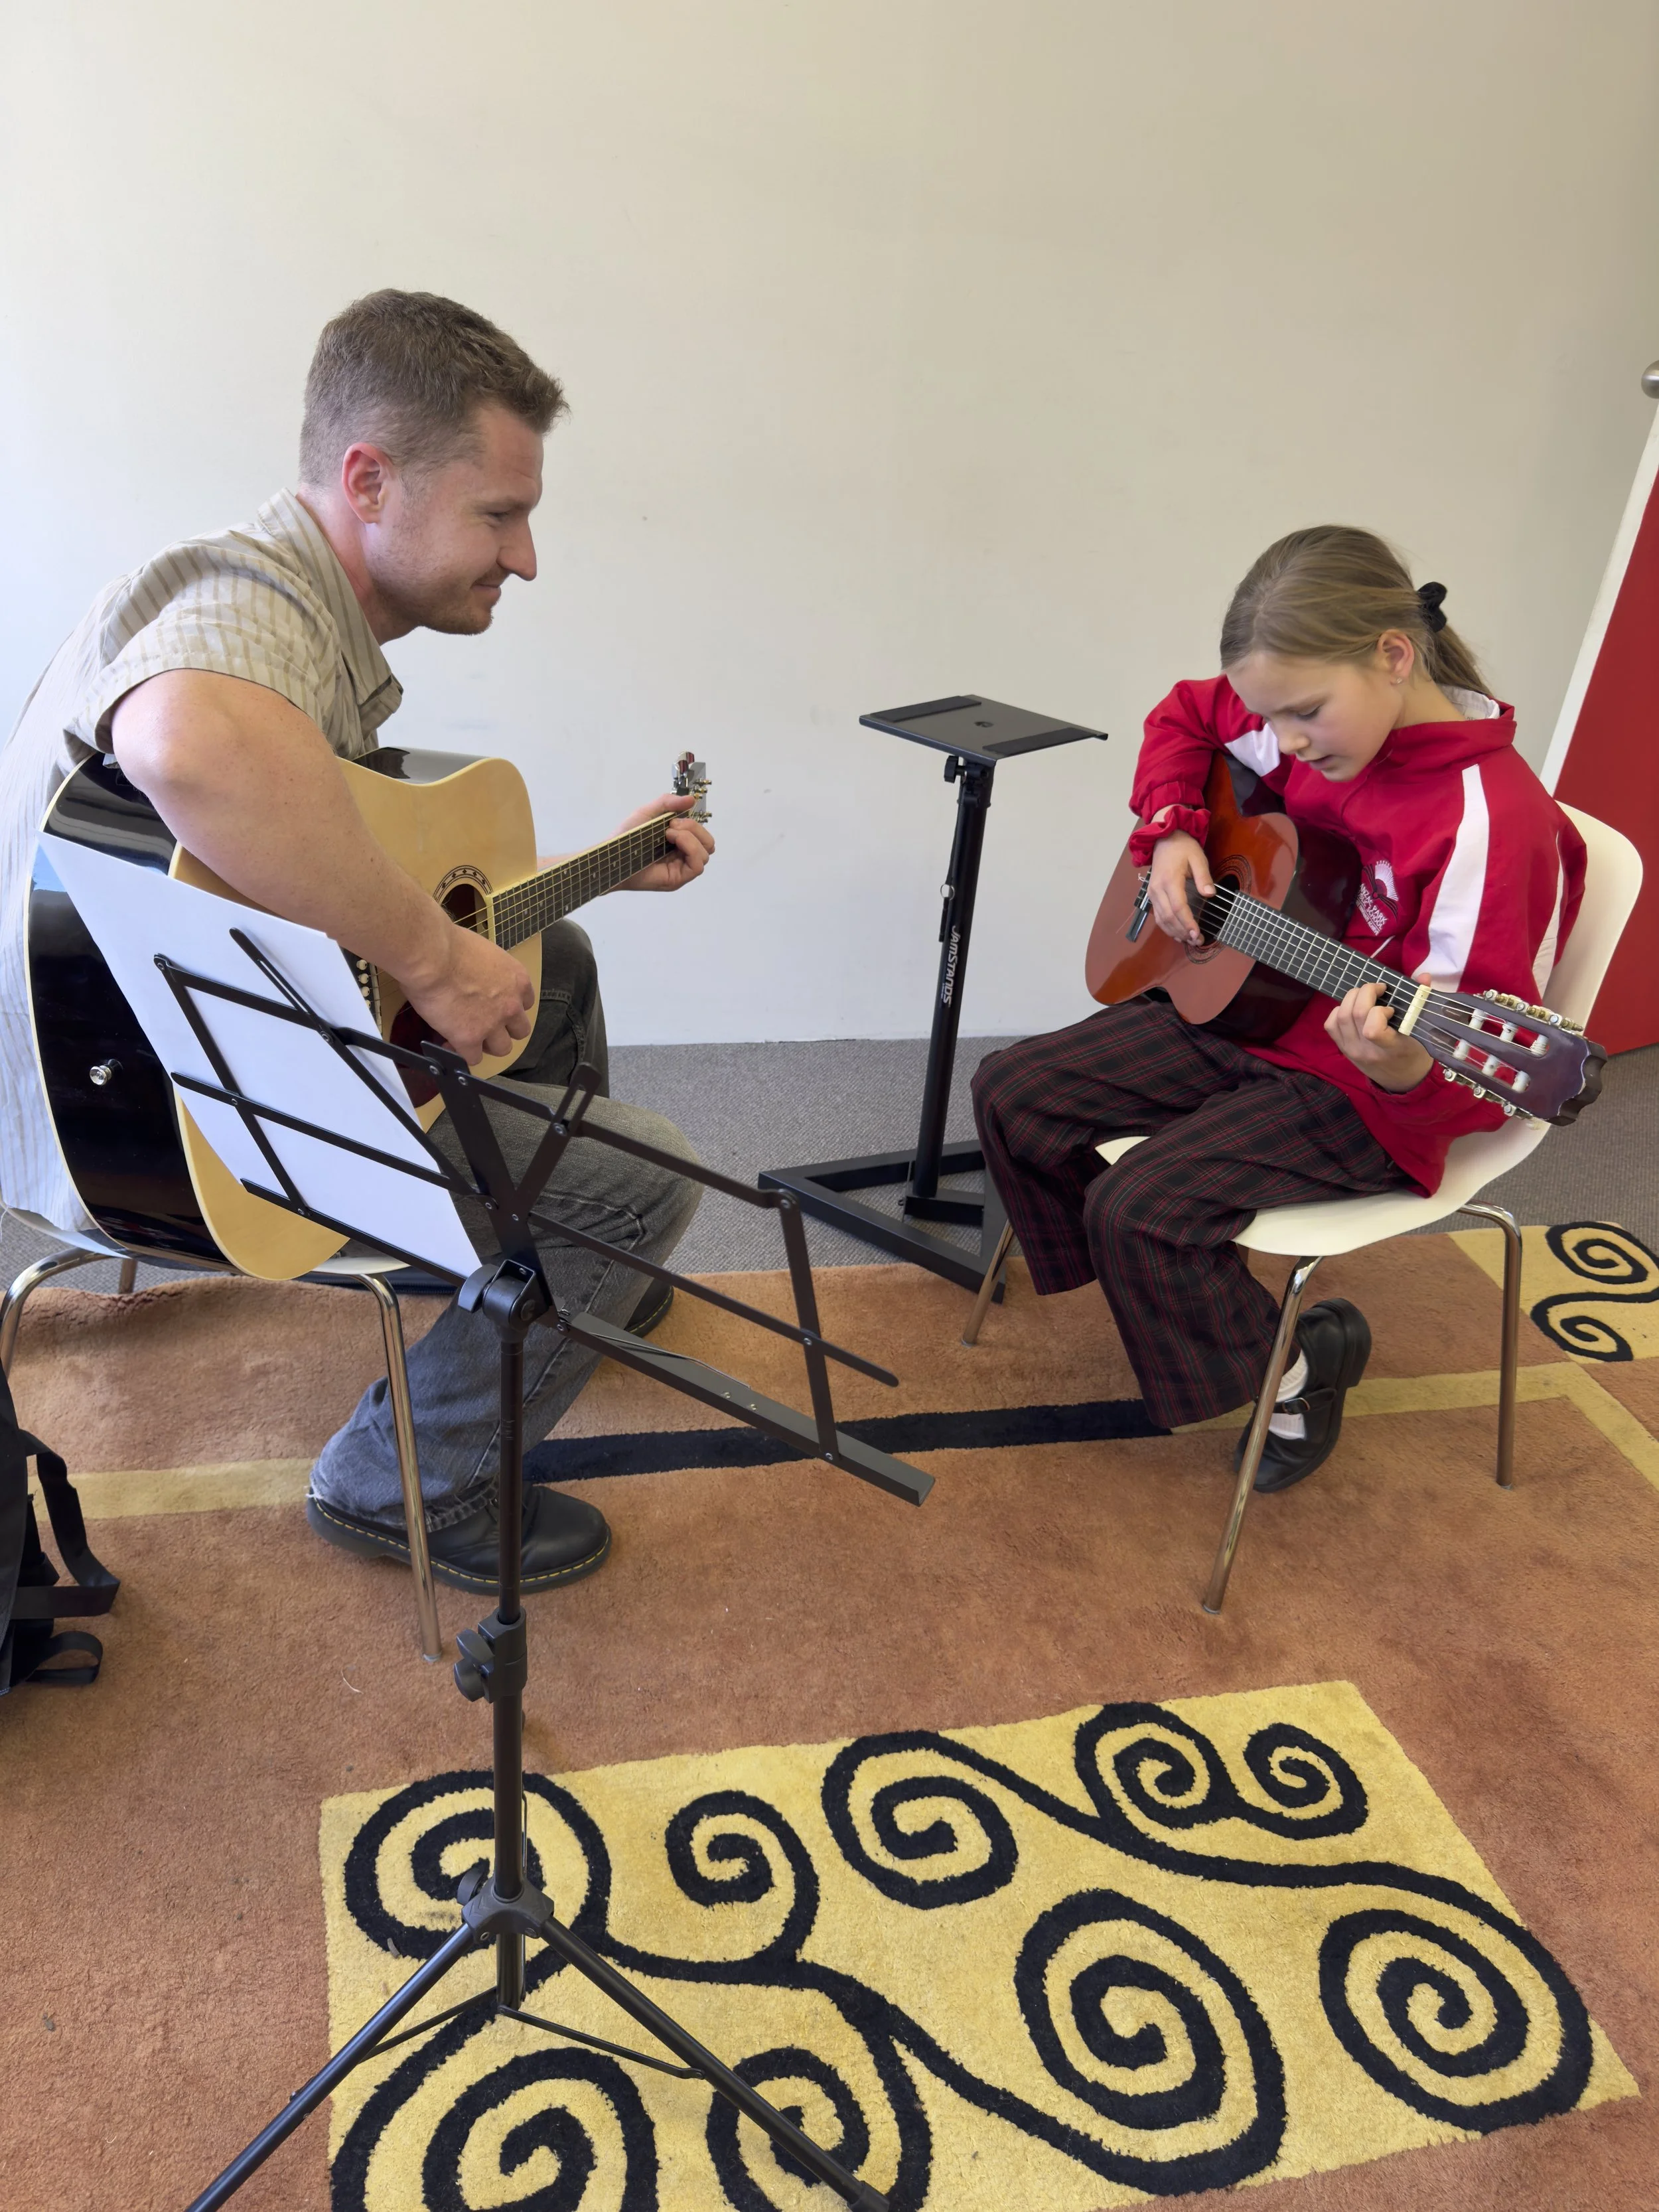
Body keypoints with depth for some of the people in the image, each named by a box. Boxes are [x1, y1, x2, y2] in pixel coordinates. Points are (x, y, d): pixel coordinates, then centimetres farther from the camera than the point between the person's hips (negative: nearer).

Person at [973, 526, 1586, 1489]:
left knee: (1140, 1207, -26)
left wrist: (1408, 1071, -49)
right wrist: (1171, 831, 0)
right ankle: (1163, 1286, 21)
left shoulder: (1490, 818, -25)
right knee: (1011, 1093, 1)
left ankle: (1293, 1363, 4)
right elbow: (1184, 717, 18)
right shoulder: (1304, 728, -4)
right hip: (1234, 1008, 8)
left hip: (1351, 1085, -8)